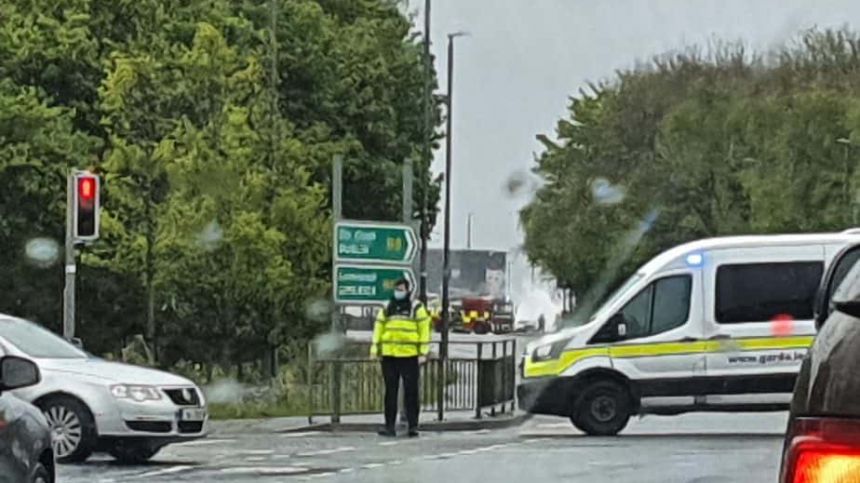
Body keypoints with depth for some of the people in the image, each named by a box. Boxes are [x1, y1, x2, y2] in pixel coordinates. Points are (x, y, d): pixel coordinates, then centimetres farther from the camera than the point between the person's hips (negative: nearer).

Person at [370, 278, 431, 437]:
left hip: (409, 356, -4)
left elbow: (424, 330, -2)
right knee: (390, 392, 5)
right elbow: (378, 329, 14)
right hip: (389, 357, 4)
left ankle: (413, 426, 2)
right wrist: (374, 350, 5)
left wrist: (423, 353, -9)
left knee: (411, 392, -2)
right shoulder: (386, 309, 14)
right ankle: (390, 426, 8)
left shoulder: (417, 308, 2)